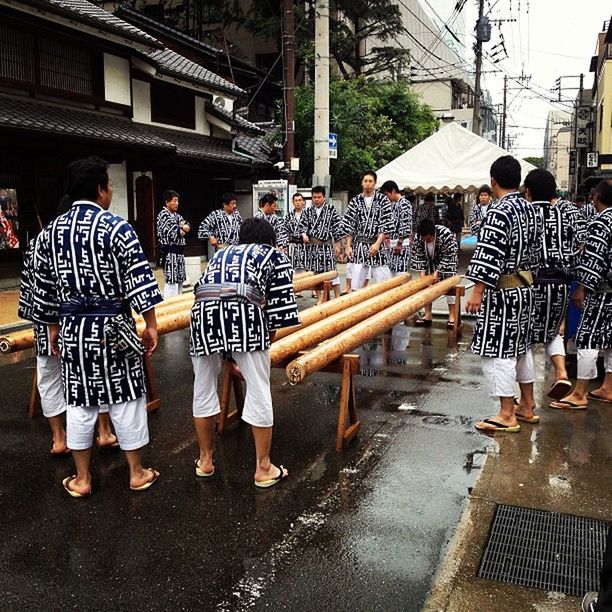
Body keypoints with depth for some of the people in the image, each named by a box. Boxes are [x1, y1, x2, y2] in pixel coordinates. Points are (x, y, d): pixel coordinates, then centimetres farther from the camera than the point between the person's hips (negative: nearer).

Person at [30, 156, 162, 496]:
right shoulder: (117, 228, -11)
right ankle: (137, 473, 20)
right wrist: (151, 325, -6)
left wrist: (53, 327, 20)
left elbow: (44, 286, 11)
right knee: (125, 400, 7)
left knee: (79, 403, 12)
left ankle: (81, 479, 23)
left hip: (72, 328, 5)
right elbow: (140, 281, -13)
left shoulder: (51, 231, 5)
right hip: (113, 327, -4)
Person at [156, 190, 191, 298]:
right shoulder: (163, 215, -11)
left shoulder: (176, 215, 16)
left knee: (179, 281, 14)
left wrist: (180, 227, -10)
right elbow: (172, 233, -21)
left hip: (179, 252, 9)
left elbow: (188, 227, 10)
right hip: (170, 253, -9)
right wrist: (182, 230, -2)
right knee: (171, 283, -10)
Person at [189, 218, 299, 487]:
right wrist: (271, 330, 27)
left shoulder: (221, 253, 36)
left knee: (203, 388, 18)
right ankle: (263, 469, 15)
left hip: (202, 313, 5)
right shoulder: (275, 255, 24)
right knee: (259, 391, 6)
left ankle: (205, 460, 32)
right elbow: (281, 299, 13)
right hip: (243, 314, -4)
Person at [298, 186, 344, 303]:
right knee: (315, 272, 7)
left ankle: (338, 299, 7)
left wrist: (337, 245, -4)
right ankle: (319, 299, 17)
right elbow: (302, 225, 7)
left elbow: (337, 227, -2)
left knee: (331, 271, -3)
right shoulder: (308, 211, 8)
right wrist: (304, 234, -16)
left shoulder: (331, 209, -1)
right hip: (312, 246, 3)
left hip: (327, 245, -3)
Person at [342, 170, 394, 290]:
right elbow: (348, 225, 7)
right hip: (359, 245, 2)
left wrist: (377, 243, -12)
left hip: (377, 244, -2)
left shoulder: (383, 200, 1)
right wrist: (348, 246, 1)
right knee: (356, 284, 4)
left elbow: (387, 224, -4)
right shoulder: (355, 201, 7)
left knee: (383, 282, -3)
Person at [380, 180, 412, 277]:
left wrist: (399, 243, -17)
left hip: (401, 244, -9)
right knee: (392, 271, 9)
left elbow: (405, 226, -17)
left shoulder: (404, 204, -11)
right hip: (393, 244, 9)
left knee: (400, 272, -8)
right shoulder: (394, 204, 17)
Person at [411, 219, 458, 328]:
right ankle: (427, 316, 11)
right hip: (430, 262, 4)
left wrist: (438, 272, -28)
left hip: (446, 262, -4)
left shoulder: (445, 234, -35)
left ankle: (452, 316, -1)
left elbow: (448, 257, -27)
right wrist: (422, 273, -24)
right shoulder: (417, 238, -23)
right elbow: (418, 257, -15)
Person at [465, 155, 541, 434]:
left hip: (502, 292, -9)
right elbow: (535, 249, 16)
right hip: (525, 288, 9)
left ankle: (507, 416, 3)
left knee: (498, 350, -2)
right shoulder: (530, 209, 8)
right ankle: (528, 404, 31)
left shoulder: (498, 212, -19)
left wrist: (478, 291, -22)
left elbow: (489, 255, -24)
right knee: (520, 346, 19)